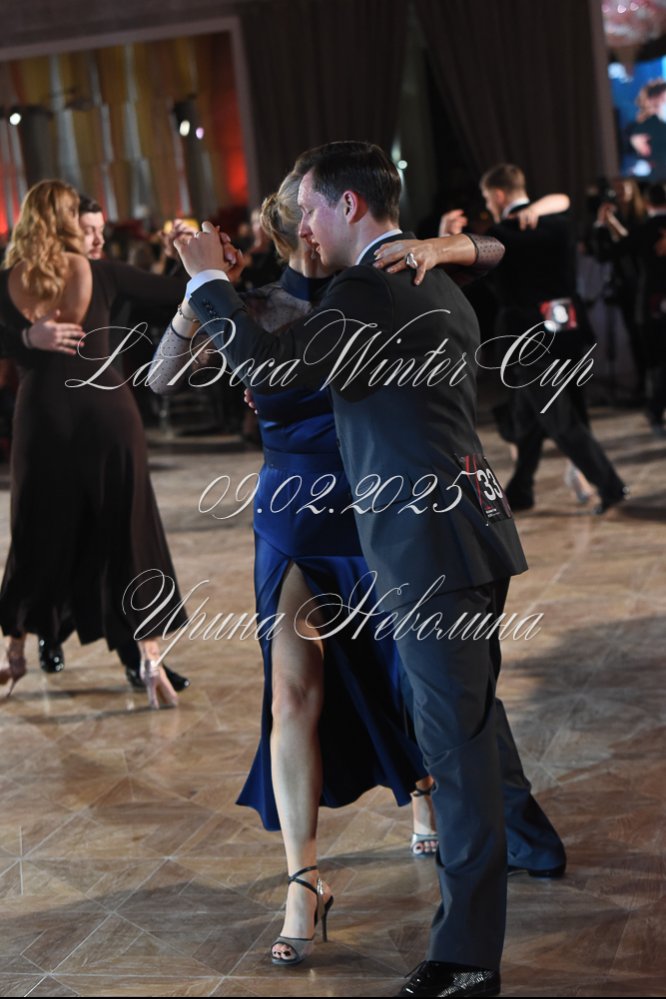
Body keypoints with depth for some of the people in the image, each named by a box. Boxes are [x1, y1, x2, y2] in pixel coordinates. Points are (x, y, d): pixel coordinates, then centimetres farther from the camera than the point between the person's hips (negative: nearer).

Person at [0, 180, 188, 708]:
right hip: (106, 411, -1)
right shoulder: (99, 273, -1)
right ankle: (152, 661, 2)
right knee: (128, 537, 5)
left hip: (43, 417, 1)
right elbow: (177, 293, 2)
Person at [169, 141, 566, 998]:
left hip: (427, 540, -10)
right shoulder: (435, 283, 17)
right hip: (466, 520, 10)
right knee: (471, 705, 27)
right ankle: (528, 840, 48)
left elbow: (269, 362, -25)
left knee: (456, 731, -6)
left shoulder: (371, 290, -15)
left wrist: (208, 277, -11)